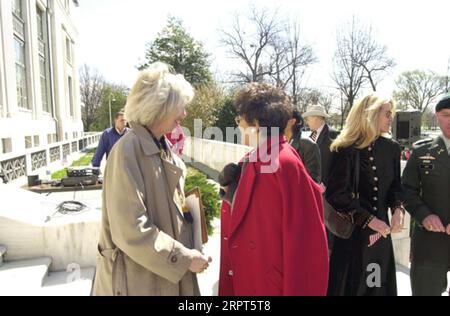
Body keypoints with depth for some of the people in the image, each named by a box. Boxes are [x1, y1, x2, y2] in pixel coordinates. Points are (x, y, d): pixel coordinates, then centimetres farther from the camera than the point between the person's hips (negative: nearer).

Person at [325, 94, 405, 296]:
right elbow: (336, 193, -14)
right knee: (349, 284, 6)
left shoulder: (391, 148, 5)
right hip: (351, 231, -5)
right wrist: (367, 219, -16)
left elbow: (395, 186, 12)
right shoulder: (346, 149, -12)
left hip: (381, 230, 5)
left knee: (380, 284, 14)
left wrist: (398, 209, -7)